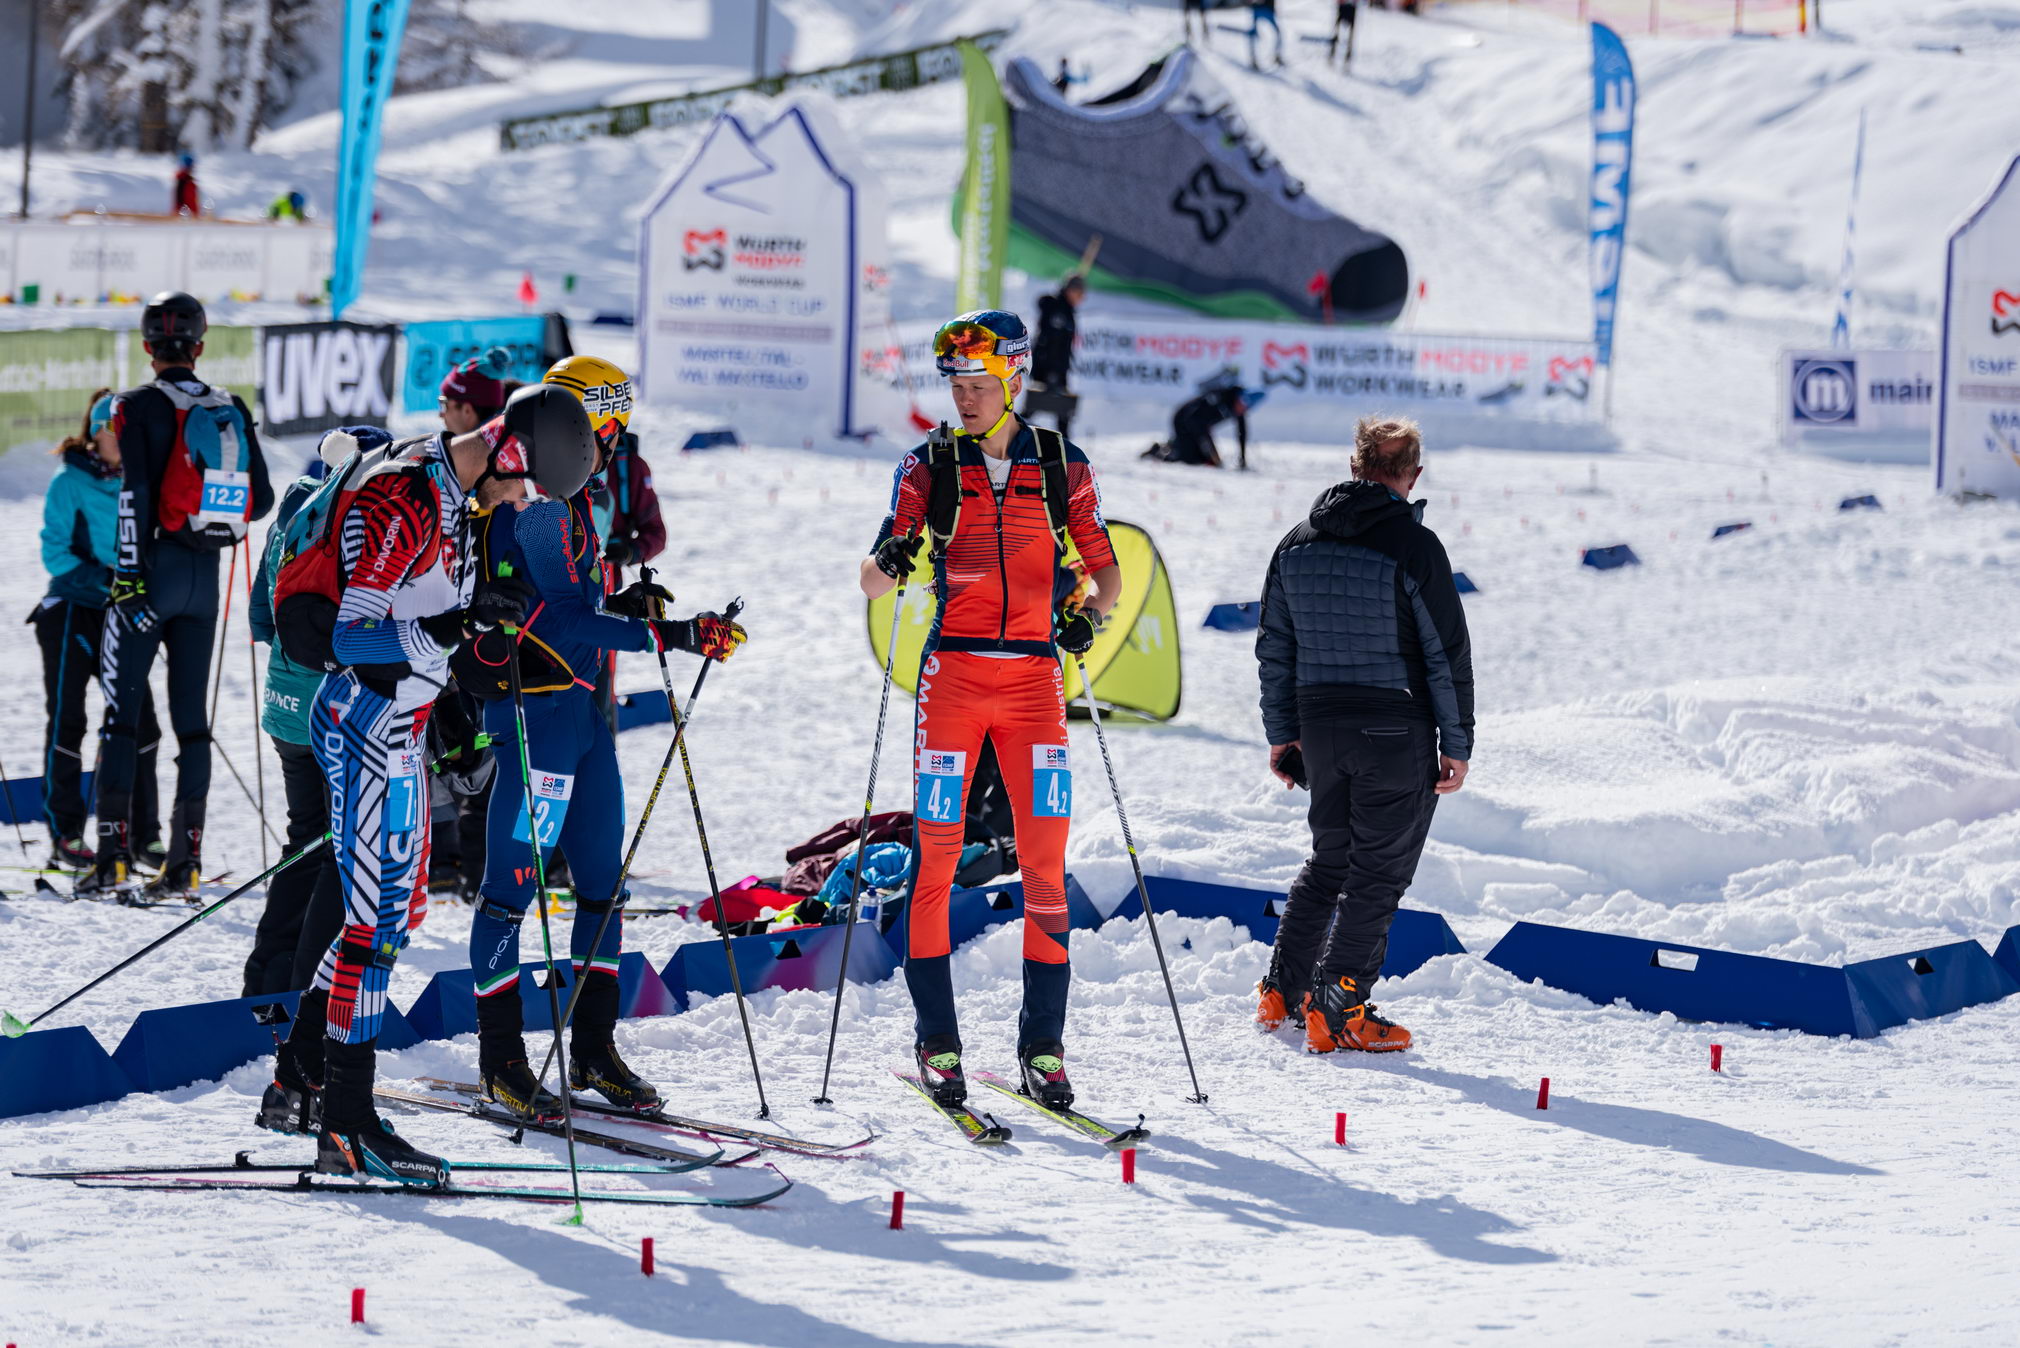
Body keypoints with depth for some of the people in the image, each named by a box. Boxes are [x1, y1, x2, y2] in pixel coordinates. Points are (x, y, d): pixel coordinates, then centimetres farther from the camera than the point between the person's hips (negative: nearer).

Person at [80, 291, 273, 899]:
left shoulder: (139, 408, -7)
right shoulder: (232, 410, 6)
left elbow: (135, 494, -16)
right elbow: (262, 501, 8)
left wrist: (129, 575, -15)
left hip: (154, 567, -4)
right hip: (206, 574, 4)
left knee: (122, 710, -1)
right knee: (190, 713, 8)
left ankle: (114, 853, -9)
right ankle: (185, 859, 4)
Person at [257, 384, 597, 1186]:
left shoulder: (452, 494, 9)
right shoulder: (400, 501, -21)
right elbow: (348, 636, -23)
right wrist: (456, 625, -34)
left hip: (397, 726, 10)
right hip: (365, 723, -10)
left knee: (396, 910, 15)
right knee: (378, 918, -9)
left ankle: (297, 1086, 22)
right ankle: (346, 1127, -7)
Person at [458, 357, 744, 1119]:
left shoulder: (566, 498, 17)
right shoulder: (538, 504, -15)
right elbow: (564, 618, -22)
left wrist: (626, 604, 7)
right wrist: (669, 635, -26)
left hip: (582, 708, 10)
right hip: (537, 707, -10)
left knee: (603, 883, 10)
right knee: (512, 882, -3)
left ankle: (593, 1048, 17)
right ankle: (500, 1057, 2)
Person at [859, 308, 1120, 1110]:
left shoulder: (1062, 467, 6)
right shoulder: (931, 466, 3)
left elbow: (1107, 572, 9)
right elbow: (873, 582, -2)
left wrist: (1089, 610, -13)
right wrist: (889, 561, -25)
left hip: (1034, 675, 1)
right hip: (954, 673, -1)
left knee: (1046, 861, -3)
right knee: (938, 855, -4)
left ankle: (1043, 1043, 3)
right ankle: (937, 1040, 3)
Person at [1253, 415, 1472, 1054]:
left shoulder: (1298, 544, 5)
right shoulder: (1413, 545, -12)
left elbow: (1274, 647, 11)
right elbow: (1448, 653, -11)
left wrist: (1281, 732, 20)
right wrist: (1457, 743, -4)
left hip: (1320, 725, 6)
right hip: (1396, 731, -6)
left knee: (1329, 859, 21)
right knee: (1379, 870, 2)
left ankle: (1281, 990, 21)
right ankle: (1337, 1011, -2)